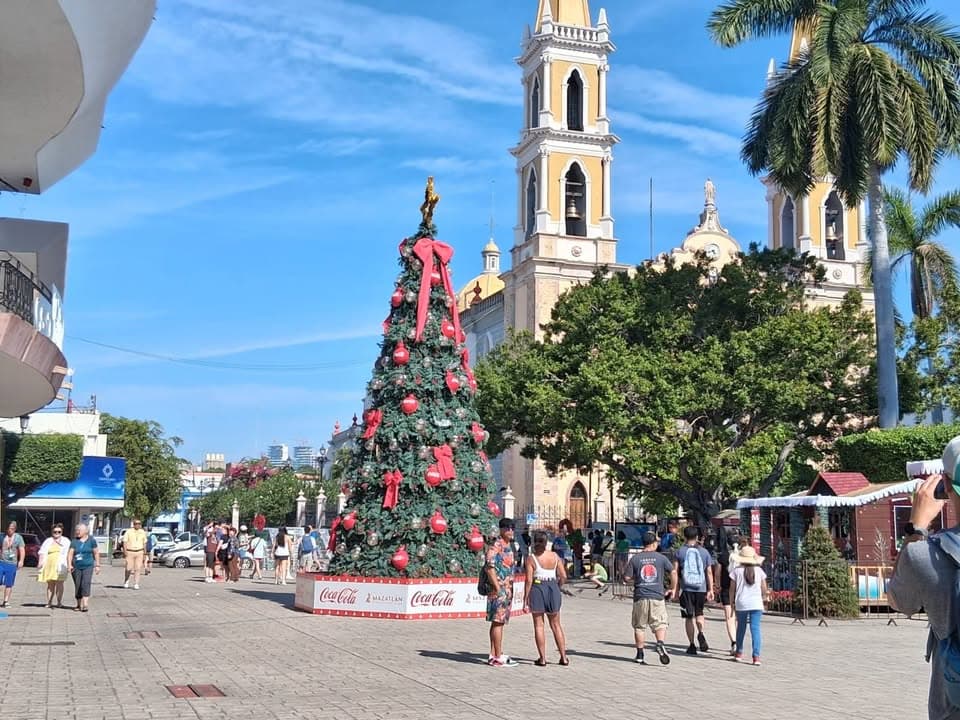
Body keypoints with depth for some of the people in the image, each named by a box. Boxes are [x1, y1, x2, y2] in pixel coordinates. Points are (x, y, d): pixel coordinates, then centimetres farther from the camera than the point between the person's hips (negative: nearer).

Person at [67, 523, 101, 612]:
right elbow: (70, 554, -1)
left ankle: (85, 604, -22)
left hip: (88, 566, -2)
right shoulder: (74, 541, 6)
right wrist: (69, 565, -14)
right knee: (78, 586, 6)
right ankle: (79, 605, 18)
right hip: (76, 567, 3)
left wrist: (97, 565, 3)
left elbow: (96, 553, 6)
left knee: (86, 584, -16)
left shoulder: (91, 540, 3)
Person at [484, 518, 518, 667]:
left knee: (499, 622, 11)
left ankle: (494, 655, 16)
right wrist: (498, 588, -21)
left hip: (507, 589, 9)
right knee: (498, 622, -6)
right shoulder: (495, 546, -14)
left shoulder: (509, 546, 16)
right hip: (499, 589, -9)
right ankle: (498, 657, -4)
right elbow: (489, 568, -20)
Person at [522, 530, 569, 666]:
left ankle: (542, 658, 6)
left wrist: (525, 600, -6)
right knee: (556, 625, 14)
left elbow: (529, 580, -11)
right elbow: (563, 576, -1)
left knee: (539, 625, 6)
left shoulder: (531, 558, -9)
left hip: (537, 589, -3)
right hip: (553, 588, 3)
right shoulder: (555, 556, 0)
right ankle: (563, 657, 15)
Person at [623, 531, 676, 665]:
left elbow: (627, 578, 0)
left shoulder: (635, 558, 2)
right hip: (657, 596, -1)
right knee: (660, 624, 4)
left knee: (639, 626, 10)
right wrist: (672, 589, 10)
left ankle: (640, 654, 11)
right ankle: (660, 644, -22)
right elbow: (673, 572, -2)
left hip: (640, 597, 1)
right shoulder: (661, 558, 2)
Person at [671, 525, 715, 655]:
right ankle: (701, 633, -10)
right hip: (701, 589, 1)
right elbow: (709, 572, 5)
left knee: (689, 617, 7)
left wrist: (674, 588, 2)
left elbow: (675, 572, -3)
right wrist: (710, 590, 10)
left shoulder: (680, 552, 0)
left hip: (686, 589, -1)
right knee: (699, 613, 18)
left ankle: (692, 645, 6)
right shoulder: (704, 552, 5)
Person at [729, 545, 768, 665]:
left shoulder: (737, 570, -2)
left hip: (741, 603, 0)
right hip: (756, 603, 0)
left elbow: (732, 589, 0)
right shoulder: (759, 570, 2)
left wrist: (732, 602, 12)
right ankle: (756, 656, -12)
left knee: (741, 627, 16)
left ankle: (739, 653, 27)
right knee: (755, 628, -3)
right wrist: (763, 597, 24)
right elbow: (764, 589, 5)